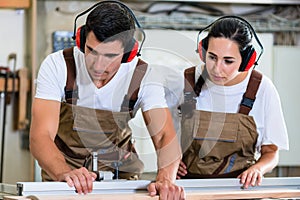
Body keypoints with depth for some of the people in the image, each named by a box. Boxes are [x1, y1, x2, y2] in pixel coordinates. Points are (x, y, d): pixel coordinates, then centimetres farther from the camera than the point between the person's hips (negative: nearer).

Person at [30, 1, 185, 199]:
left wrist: (165, 179, -42)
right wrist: (65, 173, -46)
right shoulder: (58, 66, -17)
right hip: (63, 166, 0)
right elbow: (40, 137, -25)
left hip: (120, 172, 1)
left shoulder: (143, 76, -13)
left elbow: (166, 138, -20)